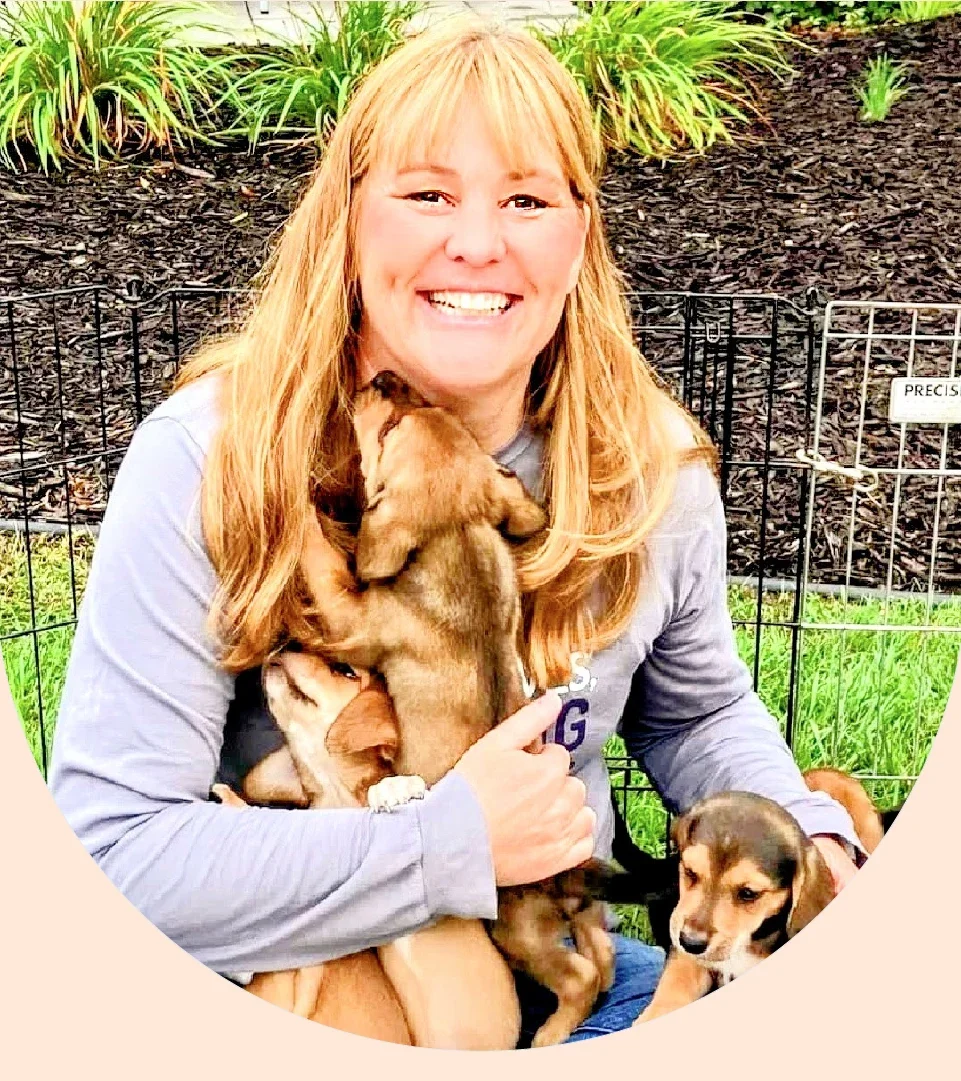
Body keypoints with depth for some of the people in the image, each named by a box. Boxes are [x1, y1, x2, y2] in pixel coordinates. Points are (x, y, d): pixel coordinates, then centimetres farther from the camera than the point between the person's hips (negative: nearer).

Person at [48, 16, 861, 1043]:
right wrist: (449, 849, -23)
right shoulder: (207, 460, -20)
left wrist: (807, 842, -8)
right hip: (284, 990, -1)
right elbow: (107, 852, -22)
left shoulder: (655, 467, -7)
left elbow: (699, 712, 11)